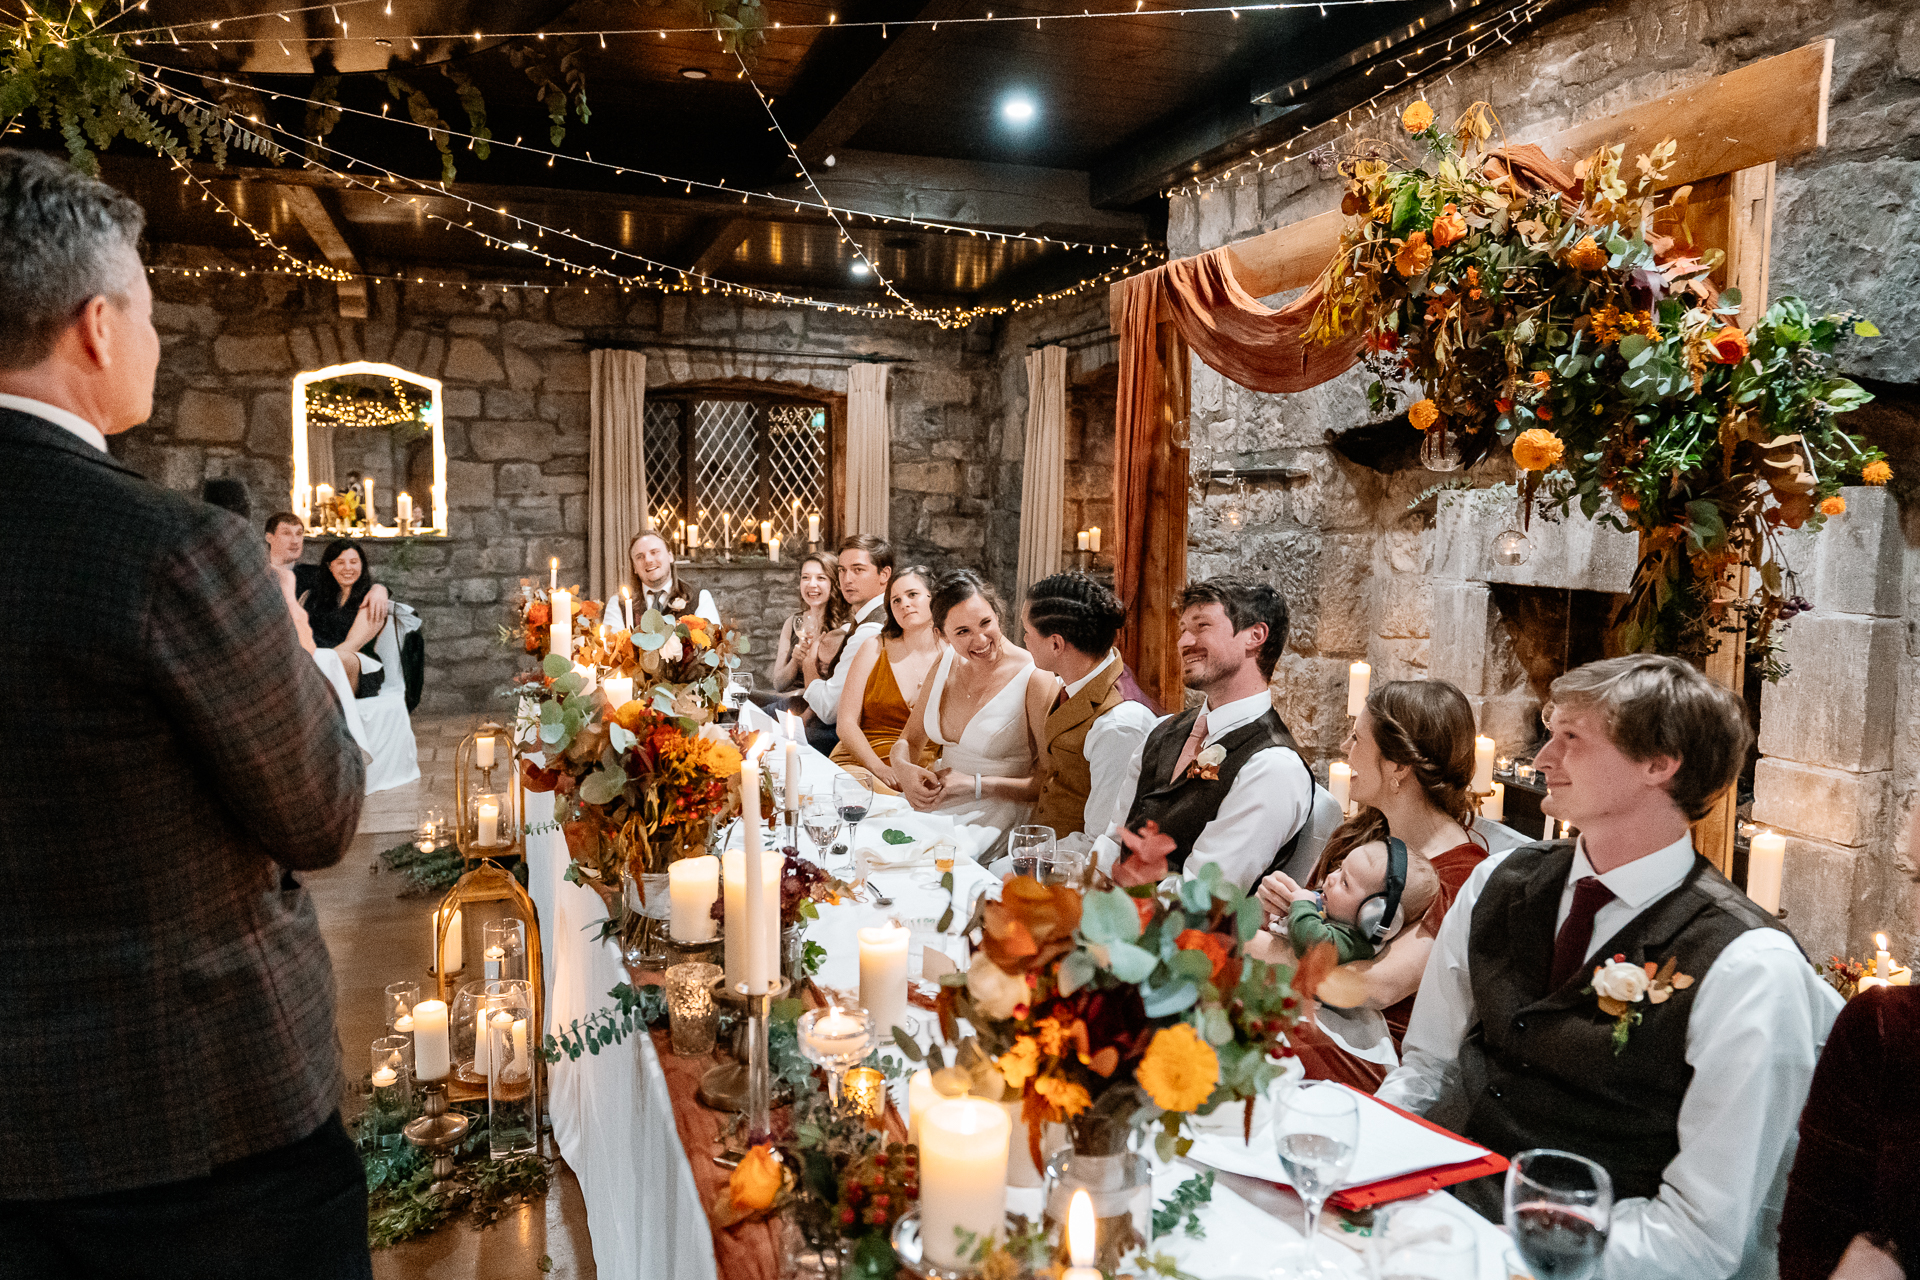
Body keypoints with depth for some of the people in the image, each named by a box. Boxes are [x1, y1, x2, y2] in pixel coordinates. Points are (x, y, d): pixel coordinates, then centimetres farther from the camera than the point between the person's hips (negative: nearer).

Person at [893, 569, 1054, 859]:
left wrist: (975, 786, -17)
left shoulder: (1037, 679, -14)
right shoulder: (946, 663, 6)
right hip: (930, 808, 6)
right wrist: (904, 769, -10)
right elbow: (910, 740, 14)